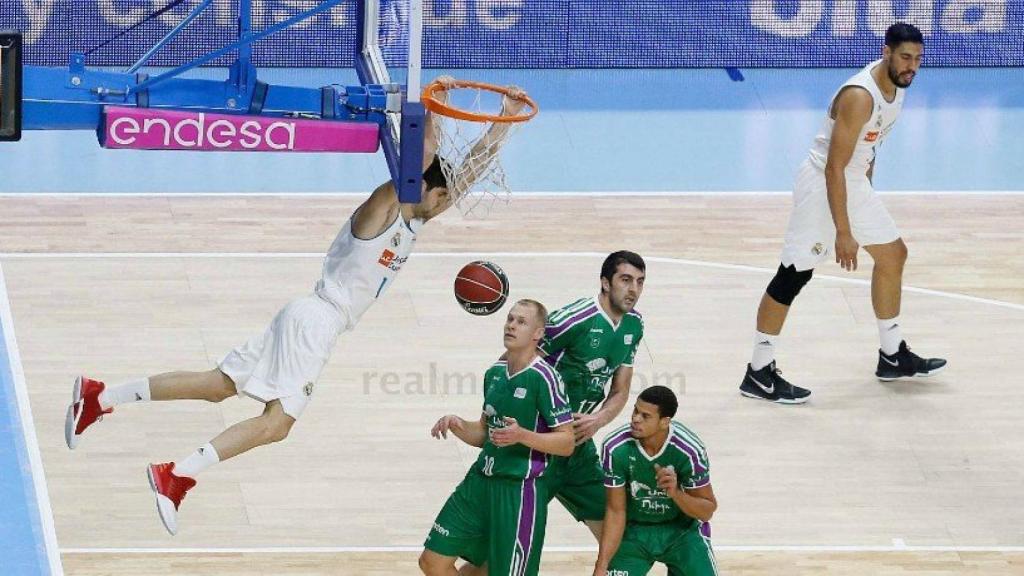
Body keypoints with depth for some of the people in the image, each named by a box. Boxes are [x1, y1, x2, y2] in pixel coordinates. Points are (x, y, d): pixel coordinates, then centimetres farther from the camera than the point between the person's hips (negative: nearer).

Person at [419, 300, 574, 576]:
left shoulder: (544, 377, -13)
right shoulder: (495, 372, 9)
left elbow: (566, 443, -13)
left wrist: (521, 436, -27)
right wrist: (457, 425, 0)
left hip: (520, 490, -8)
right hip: (481, 480, 8)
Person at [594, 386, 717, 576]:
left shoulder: (689, 450, -23)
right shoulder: (616, 448, -21)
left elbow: (707, 511, -13)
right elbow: (615, 511, -13)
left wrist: (675, 493, -33)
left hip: (682, 530, 0)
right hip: (633, 531, 0)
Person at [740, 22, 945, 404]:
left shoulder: (897, 83, 0)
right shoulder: (859, 97, -29)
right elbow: (834, 167, -29)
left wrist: (866, 188, 25)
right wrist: (843, 233, -28)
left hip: (855, 182, 10)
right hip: (822, 185, -10)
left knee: (892, 255, 16)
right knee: (793, 276, -5)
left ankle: (892, 357, 30)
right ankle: (758, 374, 1)